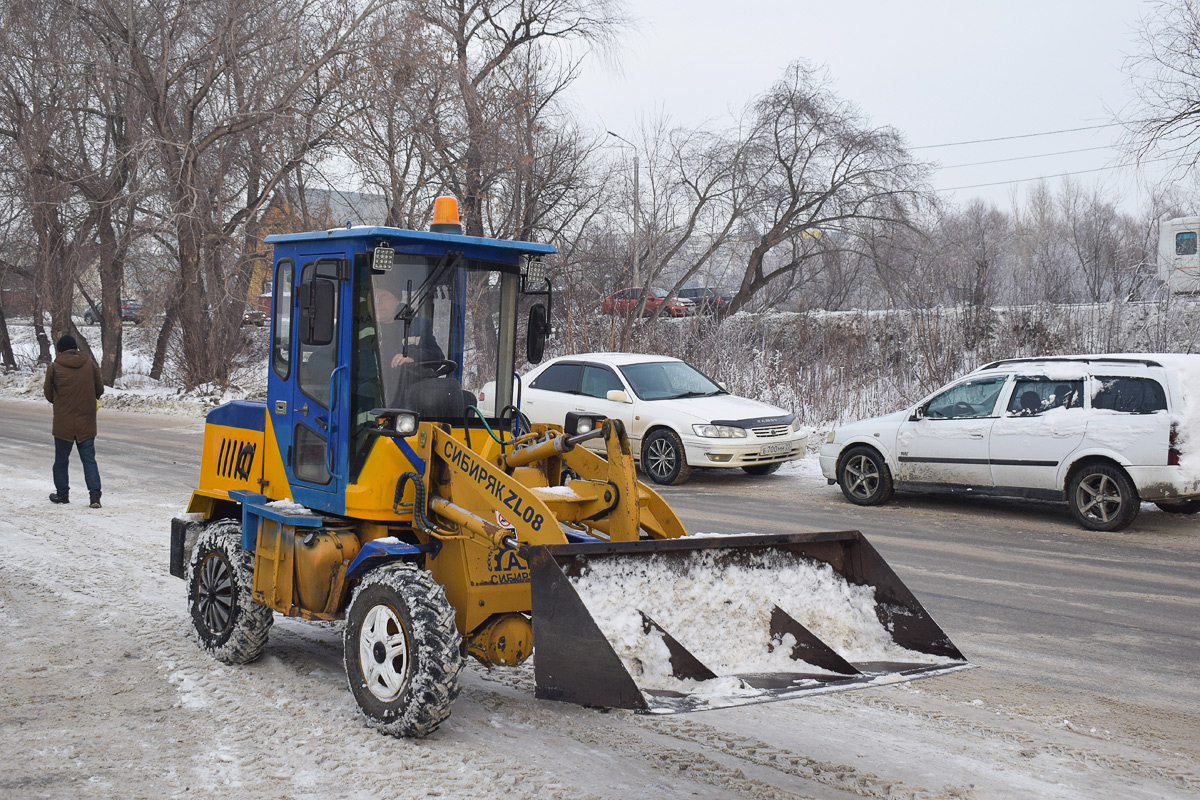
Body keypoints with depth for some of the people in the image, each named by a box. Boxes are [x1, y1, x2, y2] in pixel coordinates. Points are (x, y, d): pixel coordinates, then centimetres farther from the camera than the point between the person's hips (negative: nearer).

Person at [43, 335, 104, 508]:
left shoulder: (54, 368, -6)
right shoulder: (90, 365, -1)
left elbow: (49, 395, 3)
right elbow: (100, 390, 7)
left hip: (63, 422, -2)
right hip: (86, 422, 2)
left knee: (61, 460, 14)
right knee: (89, 460, 5)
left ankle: (62, 494, 23)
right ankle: (94, 494, -7)